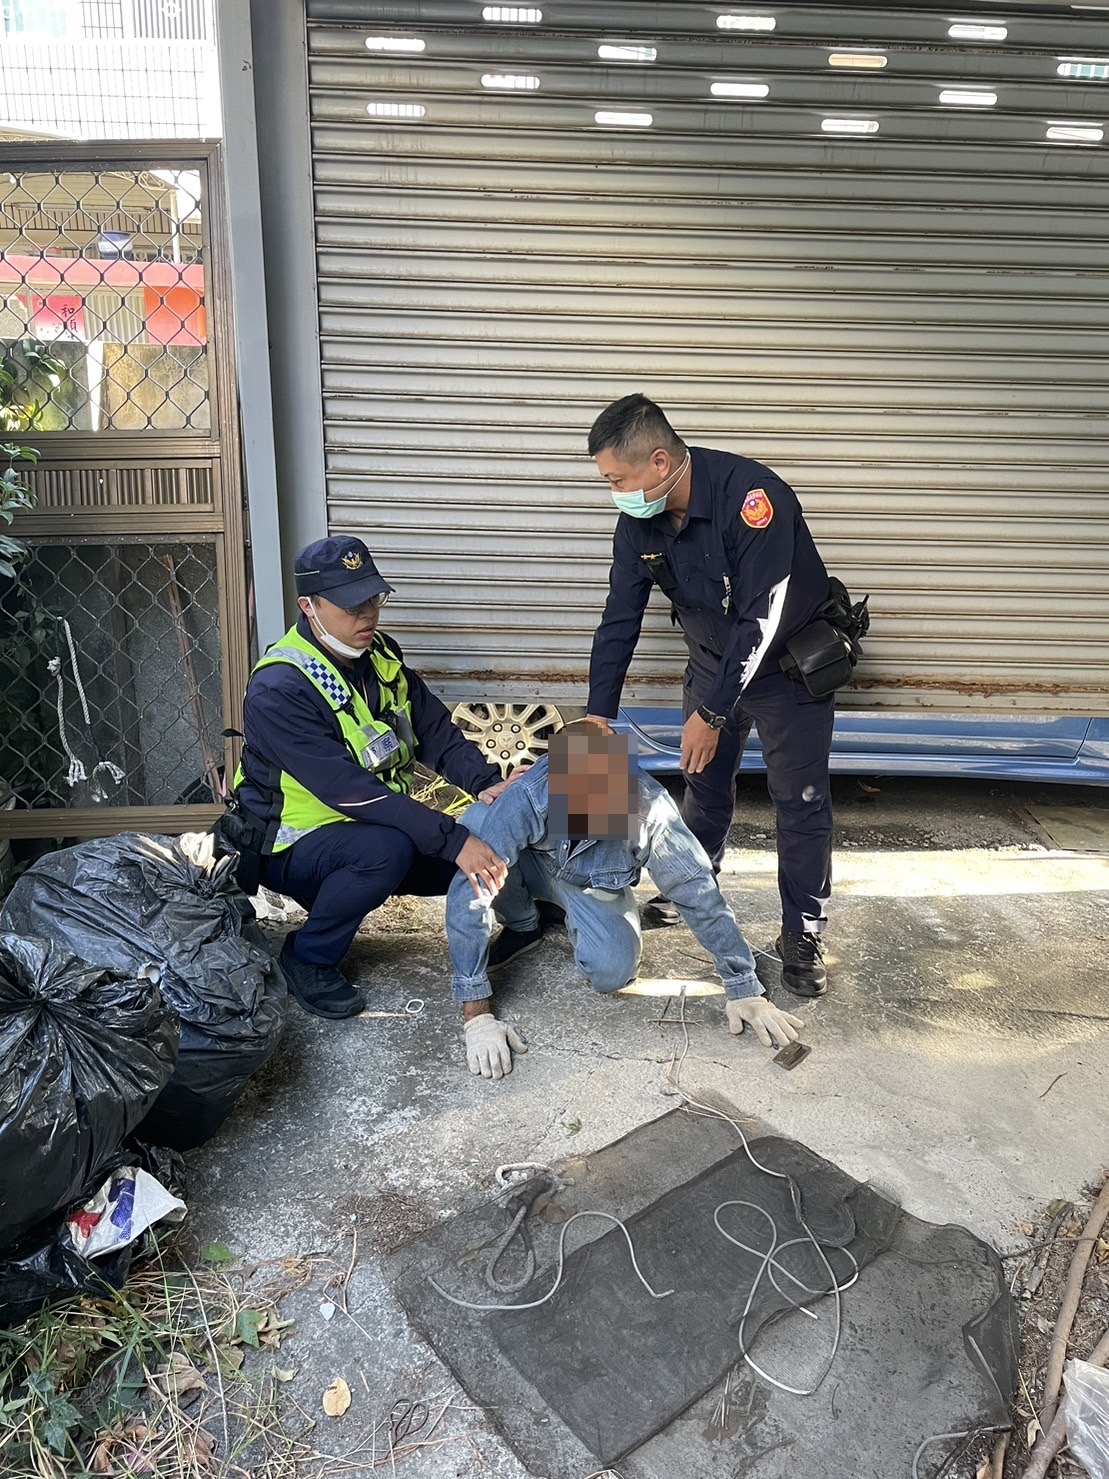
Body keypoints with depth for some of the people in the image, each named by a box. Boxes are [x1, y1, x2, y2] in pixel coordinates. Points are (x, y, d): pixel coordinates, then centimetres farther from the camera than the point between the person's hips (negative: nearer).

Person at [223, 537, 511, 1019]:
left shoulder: (380, 656, -2)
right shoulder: (277, 689, -26)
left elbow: (436, 731, -2)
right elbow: (348, 790, -34)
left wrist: (486, 784, -22)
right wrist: (453, 840, -38)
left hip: (375, 825, 6)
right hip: (292, 848, -6)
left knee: (487, 848, -12)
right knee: (386, 849, -35)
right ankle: (309, 958, -11)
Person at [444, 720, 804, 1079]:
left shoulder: (648, 807, -36)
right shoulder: (523, 800, -39)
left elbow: (697, 890, -27)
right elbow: (467, 894, -40)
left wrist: (745, 991, -22)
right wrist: (476, 1014, -42)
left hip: (593, 885, 0)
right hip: (531, 863, 0)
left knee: (613, 971, -28)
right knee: (475, 826, -32)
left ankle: (571, 920, 9)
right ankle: (522, 925, -2)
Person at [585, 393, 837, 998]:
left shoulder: (750, 494, -34)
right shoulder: (639, 519, -13)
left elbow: (760, 620, -33)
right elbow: (620, 618, -7)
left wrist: (713, 712, -30)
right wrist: (598, 715, -11)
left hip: (790, 659, -5)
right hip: (713, 657, 6)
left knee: (800, 799, -2)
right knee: (704, 781, 15)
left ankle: (802, 934, 10)